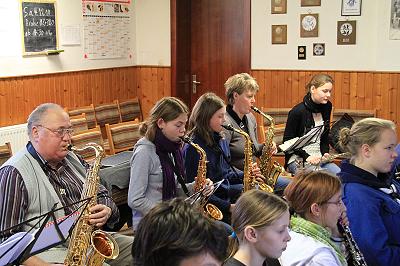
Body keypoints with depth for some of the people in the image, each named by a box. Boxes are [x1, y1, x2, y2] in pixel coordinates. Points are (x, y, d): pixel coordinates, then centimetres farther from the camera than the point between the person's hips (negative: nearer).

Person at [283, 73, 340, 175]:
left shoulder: (326, 107, 7)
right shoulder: (298, 111, -13)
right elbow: (287, 141, -8)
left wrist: (325, 153, 2)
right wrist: (306, 156, -16)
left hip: (319, 158, 6)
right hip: (298, 159, -6)